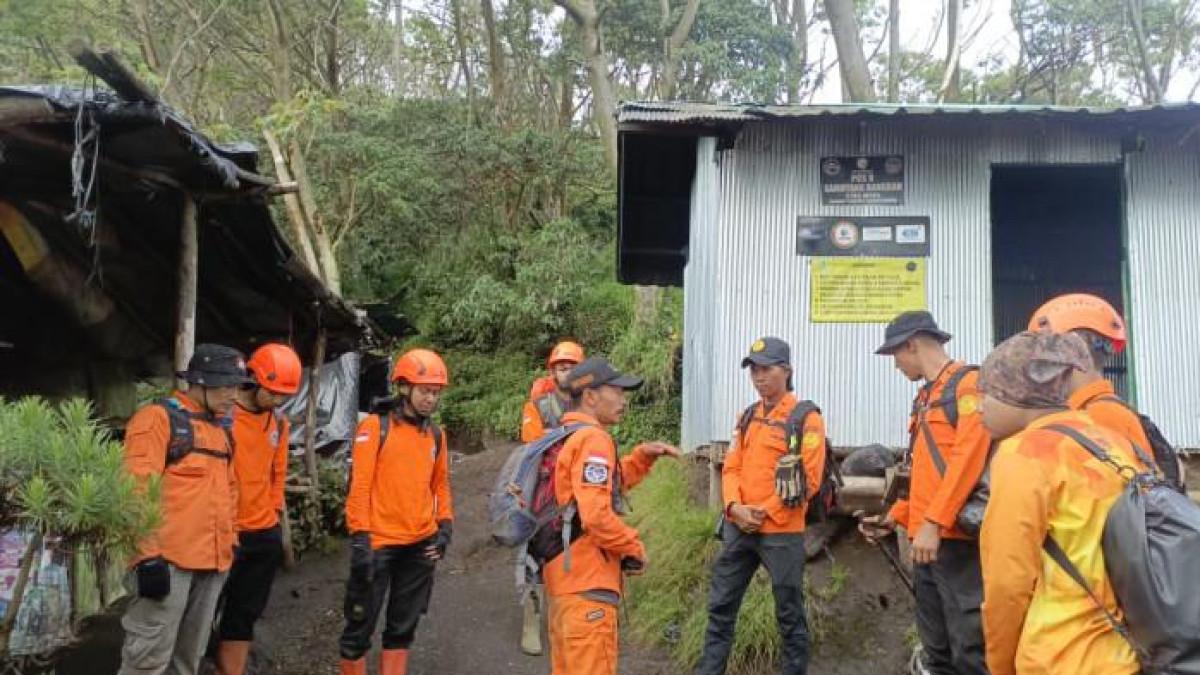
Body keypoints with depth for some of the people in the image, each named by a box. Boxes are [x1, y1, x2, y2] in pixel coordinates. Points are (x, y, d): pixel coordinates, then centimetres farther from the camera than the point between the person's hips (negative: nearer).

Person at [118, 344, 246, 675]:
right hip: (169, 559, -8)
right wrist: (148, 555, -18)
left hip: (213, 560, 8)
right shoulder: (158, 417, -8)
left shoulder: (221, 427, 17)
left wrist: (229, 543, 22)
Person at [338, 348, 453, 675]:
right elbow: (358, 485, -11)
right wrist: (359, 538, -15)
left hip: (420, 546, 5)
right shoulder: (375, 427, -7)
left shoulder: (436, 434, 9)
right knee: (360, 626, 6)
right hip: (378, 543, -5)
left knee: (402, 628, 15)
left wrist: (445, 525, 4)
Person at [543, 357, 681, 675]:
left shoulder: (567, 437, 15)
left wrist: (644, 455, 13)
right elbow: (596, 516, -26)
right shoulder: (593, 439, -17)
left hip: (566, 575, 10)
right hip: (587, 582, -10)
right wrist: (635, 547, -11)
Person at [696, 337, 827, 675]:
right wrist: (735, 507, -8)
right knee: (721, 606, 10)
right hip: (739, 527, 6)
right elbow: (731, 468, 10)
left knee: (789, 614, 7)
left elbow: (808, 479, -14)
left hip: (782, 532, -6)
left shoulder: (806, 419, -7)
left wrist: (765, 511, -15)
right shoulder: (748, 417, 12)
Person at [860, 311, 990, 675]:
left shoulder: (969, 382, -6)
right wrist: (895, 517, 17)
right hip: (926, 541, 9)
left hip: (957, 540, -9)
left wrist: (933, 522, -21)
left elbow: (968, 457, -18)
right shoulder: (924, 398, 21)